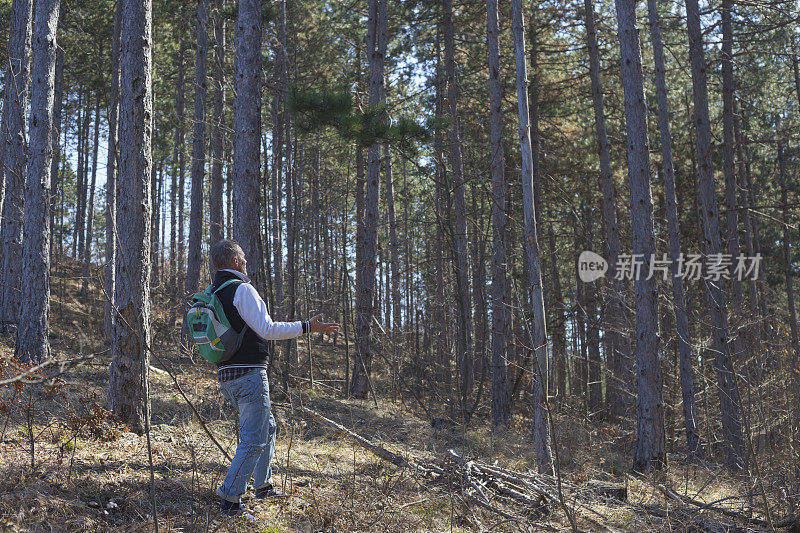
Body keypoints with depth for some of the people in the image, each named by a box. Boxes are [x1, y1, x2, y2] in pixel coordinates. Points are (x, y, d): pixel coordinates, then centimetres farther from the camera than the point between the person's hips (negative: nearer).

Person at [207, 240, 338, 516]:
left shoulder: (211, 293, 13)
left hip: (226, 376, 10)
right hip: (249, 373, -10)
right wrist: (308, 327, -14)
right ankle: (229, 499, -4)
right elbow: (267, 329, -20)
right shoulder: (241, 289, -14)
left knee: (266, 426, 23)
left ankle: (263, 485, 31)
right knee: (254, 439, -4)